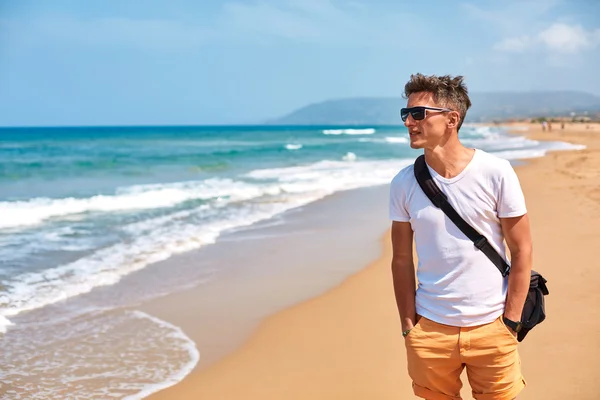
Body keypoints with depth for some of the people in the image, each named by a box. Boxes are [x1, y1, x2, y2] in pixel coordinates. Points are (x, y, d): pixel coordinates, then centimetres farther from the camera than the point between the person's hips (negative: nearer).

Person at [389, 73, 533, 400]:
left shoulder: (496, 173, -9)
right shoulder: (403, 184, -3)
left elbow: (521, 250, -4)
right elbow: (402, 260, 3)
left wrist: (510, 321, -6)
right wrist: (408, 326, 0)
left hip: (491, 328, -1)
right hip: (430, 329, 2)